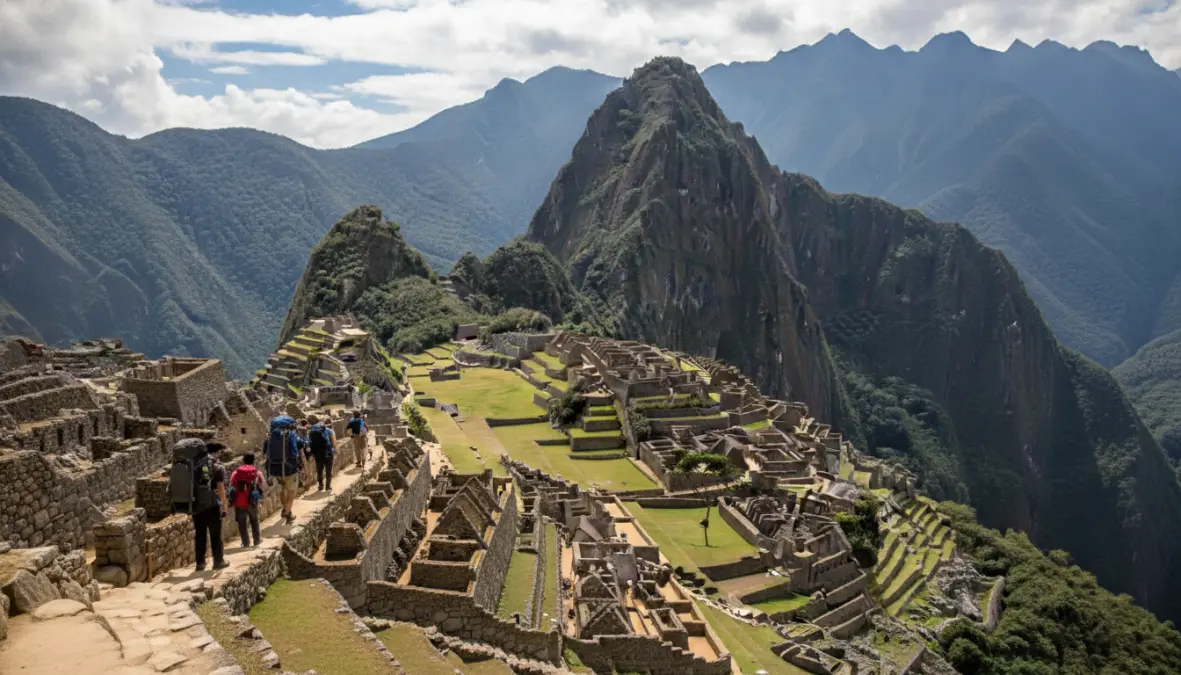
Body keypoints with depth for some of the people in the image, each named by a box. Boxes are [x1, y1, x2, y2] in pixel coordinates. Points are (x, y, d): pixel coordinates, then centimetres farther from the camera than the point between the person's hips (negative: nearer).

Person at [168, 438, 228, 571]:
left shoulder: (194, 465, 6)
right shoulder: (217, 466, -8)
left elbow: (190, 485, 8)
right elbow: (221, 489, -11)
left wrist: (191, 506, 16)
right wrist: (224, 507, -4)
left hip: (195, 504, 4)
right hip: (211, 505, -4)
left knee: (199, 534, 11)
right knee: (215, 534, 7)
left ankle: (200, 563, 14)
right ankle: (218, 561, 14)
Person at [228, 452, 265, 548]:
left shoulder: (236, 472, -2)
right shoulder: (257, 473, -2)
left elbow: (231, 485, -4)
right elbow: (264, 485, 4)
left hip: (239, 502, -1)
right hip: (252, 502, 1)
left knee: (242, 523, 12)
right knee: (254, 521, 21)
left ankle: (245, 542, 15)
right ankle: (257, 540, 27)